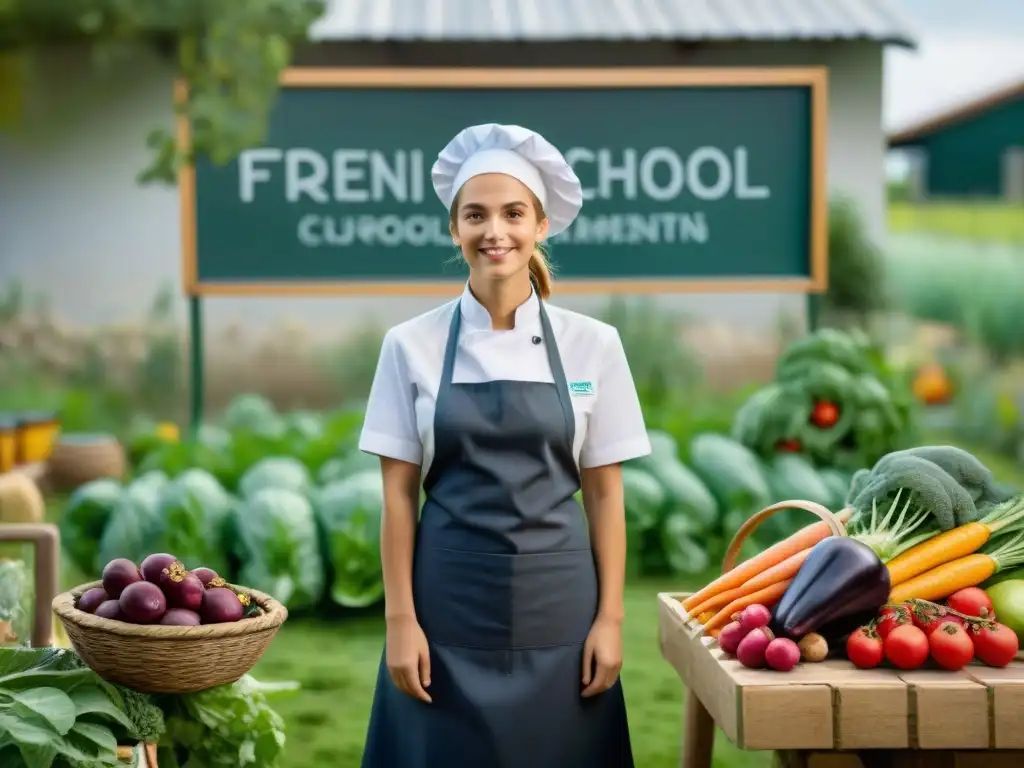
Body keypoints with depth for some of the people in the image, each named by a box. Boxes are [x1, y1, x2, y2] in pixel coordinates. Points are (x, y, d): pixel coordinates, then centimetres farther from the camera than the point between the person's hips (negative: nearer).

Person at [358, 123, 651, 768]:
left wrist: (610, 618, -3)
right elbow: (399, 495, 0)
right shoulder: (412, 346, 0)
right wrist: (401, 620, -5)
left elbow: (605, 496, 2)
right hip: (449, 600, 0)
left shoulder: (592, 344, 0)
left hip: (557, 601, 0)